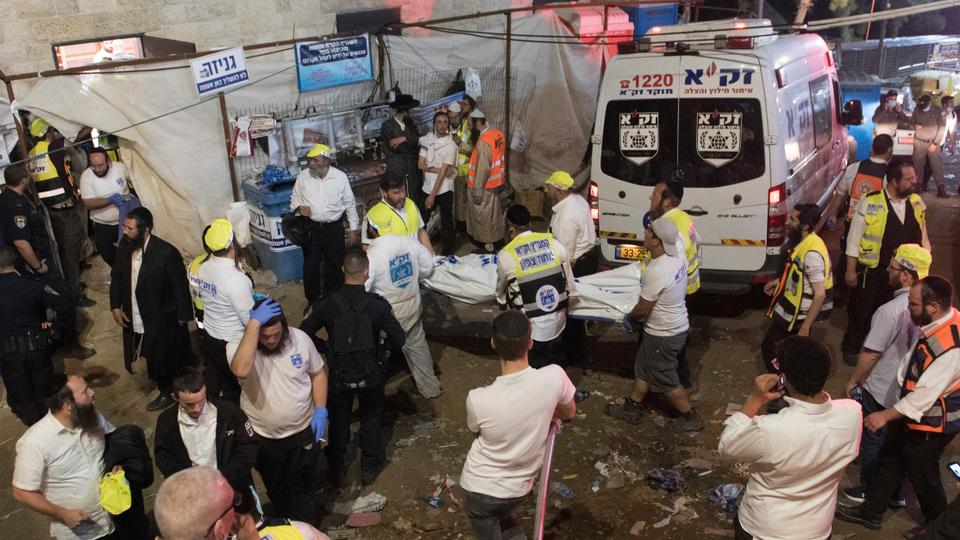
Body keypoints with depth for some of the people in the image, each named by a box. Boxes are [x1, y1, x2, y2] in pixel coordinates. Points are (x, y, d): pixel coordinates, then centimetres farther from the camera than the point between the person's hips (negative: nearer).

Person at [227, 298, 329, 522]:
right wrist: (254, 323, -45)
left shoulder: (300, 338, -15)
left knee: (302, 488, 15)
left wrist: (320, 409, -10)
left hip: (303, 430, 0)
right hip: (264, 437, 0)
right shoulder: (238, 347, -23)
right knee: (276, 489, 23)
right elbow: (241, 370, -47)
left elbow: (318, 373, 1)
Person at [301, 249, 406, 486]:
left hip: (339, 375, 1)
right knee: (371, 419, 23)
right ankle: (370, 468, 39)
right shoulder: (378, 305, -22)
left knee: (338, 420, 23)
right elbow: (398, 339, -15)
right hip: (371, 375, -1)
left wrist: (327, 349, 7)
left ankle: (336, 470, 42)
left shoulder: (327, 303, -17)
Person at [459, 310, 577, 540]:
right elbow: (569, 413, -3)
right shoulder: (554, 377, -25)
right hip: (518, 489, 3)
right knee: (505, 519, 34)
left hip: (480, 489, -3)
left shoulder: (478, 399, -29)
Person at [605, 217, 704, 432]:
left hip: (663, 335, -9)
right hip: (677, 325, 9)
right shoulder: (678, 256, -6)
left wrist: (628, 318, -1)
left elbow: (642, 309, -23)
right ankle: (631, 408, 36)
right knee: (643, 368, 22)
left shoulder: (656, 272, -33)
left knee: (666, 380, 11)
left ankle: (690, 417, 27)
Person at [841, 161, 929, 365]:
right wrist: (851, 270, -10)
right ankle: (851, 347, 33)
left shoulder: (917, 203, -1)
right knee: (861, 310, 13)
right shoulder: (870, 203, -17)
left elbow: (923, 238, 9)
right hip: (872, 271, -4)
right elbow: (854, 239, -11)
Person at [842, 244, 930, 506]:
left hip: (881, 391, -6)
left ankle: (869, 490, 30)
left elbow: (870, 355, -21)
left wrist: (853, 381, -5)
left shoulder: (890, 311, -29)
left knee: (872, 439, 13)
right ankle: (896, 492, 36)